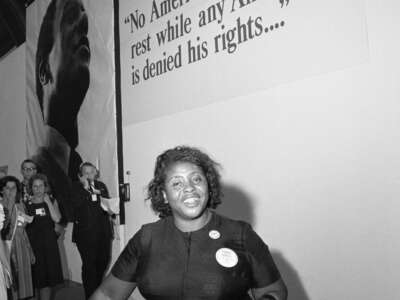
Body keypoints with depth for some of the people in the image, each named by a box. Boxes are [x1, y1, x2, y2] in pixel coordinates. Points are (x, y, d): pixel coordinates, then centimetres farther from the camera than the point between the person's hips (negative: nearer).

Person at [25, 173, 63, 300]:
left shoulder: (52, 201, 7)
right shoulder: (27, 203, 2)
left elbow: (57, 219, -8)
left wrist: (48, 202, -8)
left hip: (49, 241, 1)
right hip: (33, 242, -1)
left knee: (49, 272, 7)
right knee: (38, 274, 1)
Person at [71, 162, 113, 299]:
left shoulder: (101, 186, 13)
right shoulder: (76, 187, 0)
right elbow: (75, 204, -16)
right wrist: (85, 188, -17)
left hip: (103, 231, 4)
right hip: (85, 232, -4)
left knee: (104, 262, 9)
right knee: (89, 265, -4)